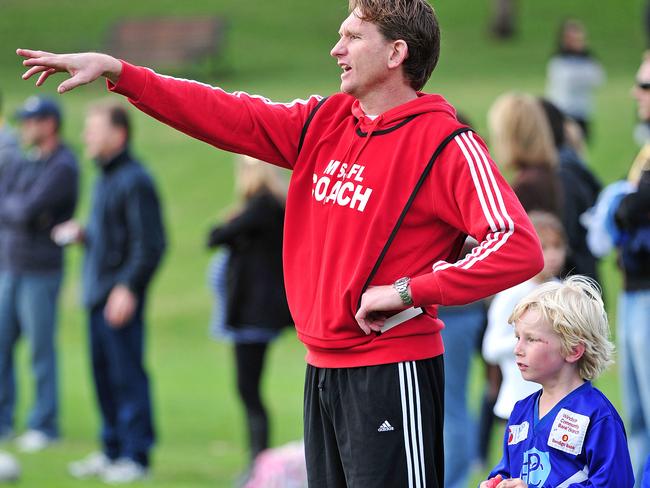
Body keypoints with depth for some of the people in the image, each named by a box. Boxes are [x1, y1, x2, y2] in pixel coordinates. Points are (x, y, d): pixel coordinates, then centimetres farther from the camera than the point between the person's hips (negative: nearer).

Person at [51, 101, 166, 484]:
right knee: (104, 374, 12)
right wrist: (82, 234, 9)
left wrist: (128, 287, -20)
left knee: (127, 375, -5)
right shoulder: (105, 178, 16)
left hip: (121, 297, -9)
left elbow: (150, 243, -16)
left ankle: (136, 456, 0)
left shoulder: (135, 181, -13)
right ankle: (113, 451, 20)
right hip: (98, 294, 9)